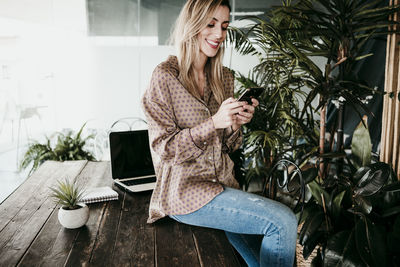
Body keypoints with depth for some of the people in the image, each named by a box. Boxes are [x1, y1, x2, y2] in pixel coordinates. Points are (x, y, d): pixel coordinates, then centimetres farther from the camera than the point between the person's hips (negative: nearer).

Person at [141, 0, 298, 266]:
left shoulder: (224, 77, 10)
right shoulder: (165, 77, -8)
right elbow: (165, 148, -12)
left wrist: (236, 124, -8)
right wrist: (214, 122, -23)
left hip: (224, 183, 6)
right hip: (185, 190, -6)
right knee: (283, 221, -18)